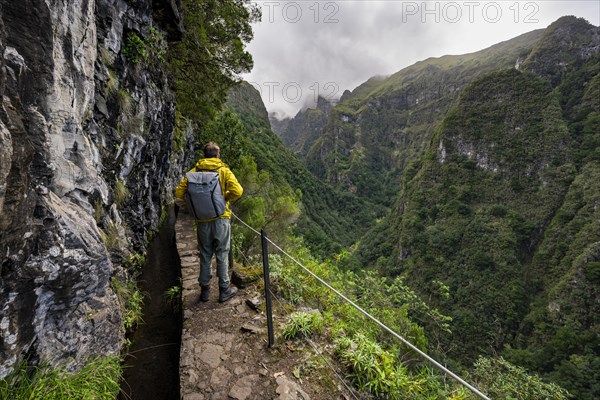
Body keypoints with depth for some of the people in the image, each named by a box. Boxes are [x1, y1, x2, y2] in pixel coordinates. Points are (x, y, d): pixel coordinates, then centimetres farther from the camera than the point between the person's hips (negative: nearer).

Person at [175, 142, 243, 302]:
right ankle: (225, 290, 19)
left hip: (202, 220, 2)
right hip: (221, 218, -2)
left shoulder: (194, 171, 1)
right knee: (222, 255, 9)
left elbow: (179, 193, -2)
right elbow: (237, 191, -18)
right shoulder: (223, 170, -6)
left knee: (205, 255, 16)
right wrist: (226, 198, 0)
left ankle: (205, 290, 27)